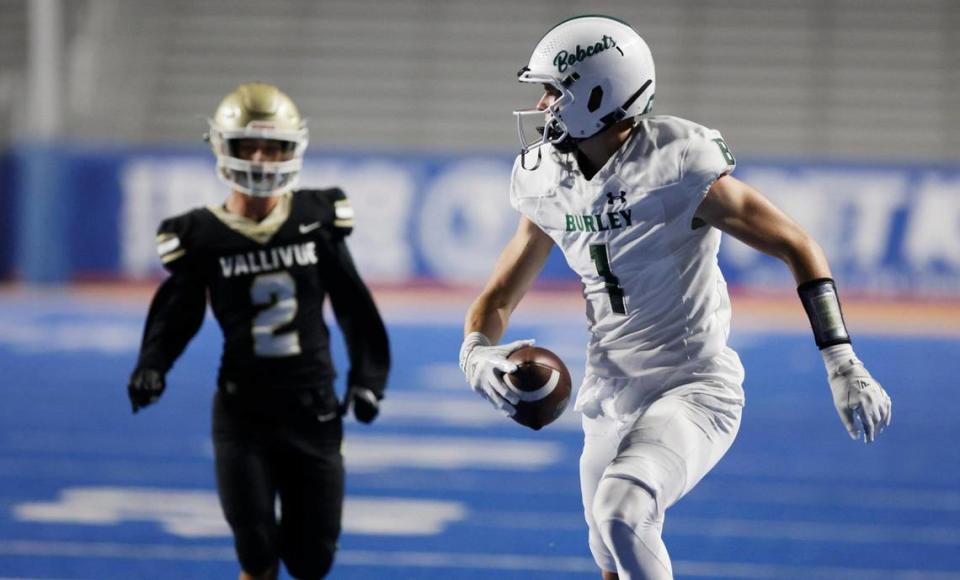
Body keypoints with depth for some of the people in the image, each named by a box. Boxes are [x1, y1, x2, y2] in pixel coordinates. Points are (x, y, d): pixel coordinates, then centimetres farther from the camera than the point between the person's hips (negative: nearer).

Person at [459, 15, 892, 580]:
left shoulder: (678, 168, -17)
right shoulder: (552, 189, 3)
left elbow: (798, 247, -11)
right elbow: (498, 298, 12)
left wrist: (842, 363, -16)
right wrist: (478, 354, -13)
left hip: (692, 389, -7)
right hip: (611, 400, 7)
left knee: (621, 515, -31)